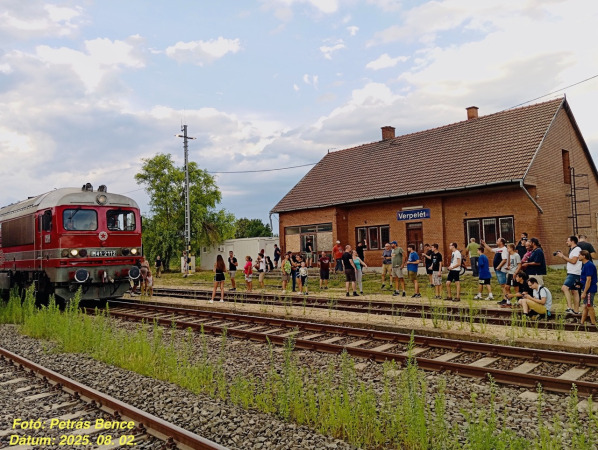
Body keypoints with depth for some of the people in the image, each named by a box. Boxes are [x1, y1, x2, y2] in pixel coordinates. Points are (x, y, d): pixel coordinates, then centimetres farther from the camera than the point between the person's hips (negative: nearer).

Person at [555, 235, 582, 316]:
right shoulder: (572, 250, 18)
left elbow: (573, 261, -21)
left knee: (564, 288, -23)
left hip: (574, 274, -10)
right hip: (571, 273, 10)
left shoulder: (577, 249, -12)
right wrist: (563, 255, 11)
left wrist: (563, 256, -14)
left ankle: (570, 307, -27)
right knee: (575, 291, 12)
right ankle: (576, 311, 17)